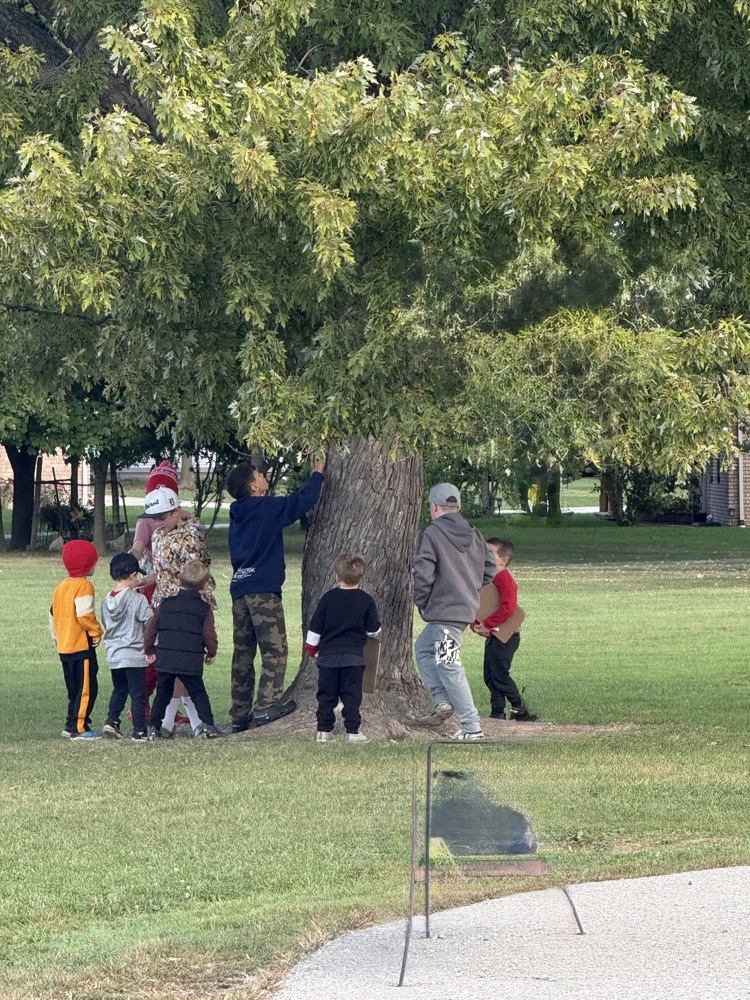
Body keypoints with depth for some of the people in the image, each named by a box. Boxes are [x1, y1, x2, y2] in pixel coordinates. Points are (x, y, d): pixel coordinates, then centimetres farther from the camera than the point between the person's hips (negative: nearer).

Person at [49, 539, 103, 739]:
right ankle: (79, 728, -10)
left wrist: (57, 636, 26)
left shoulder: (60, 587, 15)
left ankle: (71, 725, 18)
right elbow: (84, 613, -22)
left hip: (64, 647, 9)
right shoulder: (84, 586, -13)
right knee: (87, 688, -7)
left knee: (74, 689, 16)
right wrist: (96, 632, -11)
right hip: (82, 646, -9)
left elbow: (53, 615, 19)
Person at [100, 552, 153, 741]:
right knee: (138, 694, 0)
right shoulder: (138, 600, -14)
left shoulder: (106, 601, 4)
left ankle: (111, 721, 10)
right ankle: (139, 731, 0)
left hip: (113, 655, 6)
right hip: (134, 655, -6)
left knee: (119, 690, 21)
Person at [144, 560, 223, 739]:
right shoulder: (204, 608, -1)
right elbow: (209, 635, -2)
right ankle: (208, 725, -3)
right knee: (198, 693, 6)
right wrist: (211, 654, 16)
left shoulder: (166, 604, 6)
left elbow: (151, 628, 8)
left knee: (162, 693, 11)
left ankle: (155, 727, 10)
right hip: (191, 662, -2)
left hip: (164, 659, 2)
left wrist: (149, 650, 21)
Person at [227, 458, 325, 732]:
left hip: (239, 589, 8)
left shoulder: (237, 516, 14)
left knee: (243, 652, 9)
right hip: (263, 590, -8)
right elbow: (303, 500, -3)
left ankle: (239, 714, 10)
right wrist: (317, 474, 12)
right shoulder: (267, 508, -8)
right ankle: (266, 706, -11)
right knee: (274, 649, -4)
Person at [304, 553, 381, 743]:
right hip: (353, 656, -1)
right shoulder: (366, 601, 0)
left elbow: (315, 627, 5)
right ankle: (352, 731, -3)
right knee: (352, 695, 2)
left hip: (328, 656, 1)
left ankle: (324, 730, 5)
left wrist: (311, 648, 19)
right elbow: (374, 630, 6)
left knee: (326, 695, 7)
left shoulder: (328, 598, 1)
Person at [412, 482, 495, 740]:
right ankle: (442, 700, 13)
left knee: (450, 669, -6)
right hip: (468, 607, 8)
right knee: (424, 648, 25)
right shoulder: (473, 535, 11)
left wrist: (420, 602, -1)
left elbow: (423, 574, -16)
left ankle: (472, 728, -9)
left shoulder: (432, 534, -10)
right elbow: (489, 570, 15)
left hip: (444, 610, -8)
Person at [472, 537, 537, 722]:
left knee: (499, 675, -9)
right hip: (492, 636, 10)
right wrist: (476, 626, -3)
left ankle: (520, 710, 2)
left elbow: (508, 608, -28)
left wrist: (486, 624, -25)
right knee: (490, 676, 10)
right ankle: (497, 713, 16)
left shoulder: (504, 579, -16)